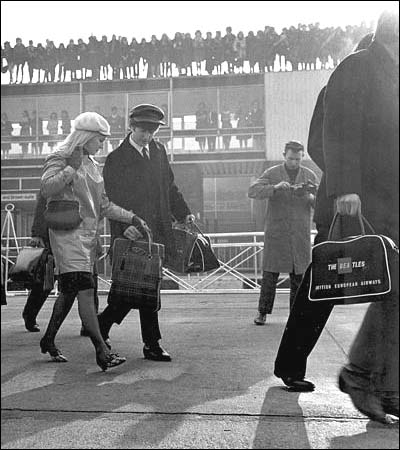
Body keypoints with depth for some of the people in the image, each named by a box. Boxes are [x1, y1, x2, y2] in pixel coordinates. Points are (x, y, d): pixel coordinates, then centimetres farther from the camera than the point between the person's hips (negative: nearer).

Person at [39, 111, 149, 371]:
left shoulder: (91, 165, 20)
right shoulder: (60, 160, -4)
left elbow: (103, 204, 19)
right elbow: (47, 189, -22)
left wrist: (131, 217, 9)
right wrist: (72, 167, -20)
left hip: (89, 235, 8)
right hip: (68, 234, -8)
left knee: (69, 291, 14)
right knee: (85, 290, -14)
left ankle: (49, 341, 28)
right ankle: (102, 351, -15)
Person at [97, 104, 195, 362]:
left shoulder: (158, 150, 14)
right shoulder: (117, 159, -5)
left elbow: (169, 186, 21)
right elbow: (112, 202, -8)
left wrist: (184, 213, 11)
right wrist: (128, 227, -18)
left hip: (158, 231, 6)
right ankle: (152, 344, 12)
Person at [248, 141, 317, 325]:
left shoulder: (310, 175, 7)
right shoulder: (272, 173, 1)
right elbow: (252, 191, -12)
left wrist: (310, 197, -18)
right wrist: (275, 187, -26)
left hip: (300, 234, 2)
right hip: (275, 232, -2)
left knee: (299, 275, 3)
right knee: (270, 274, -2)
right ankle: (262, 312, 9)